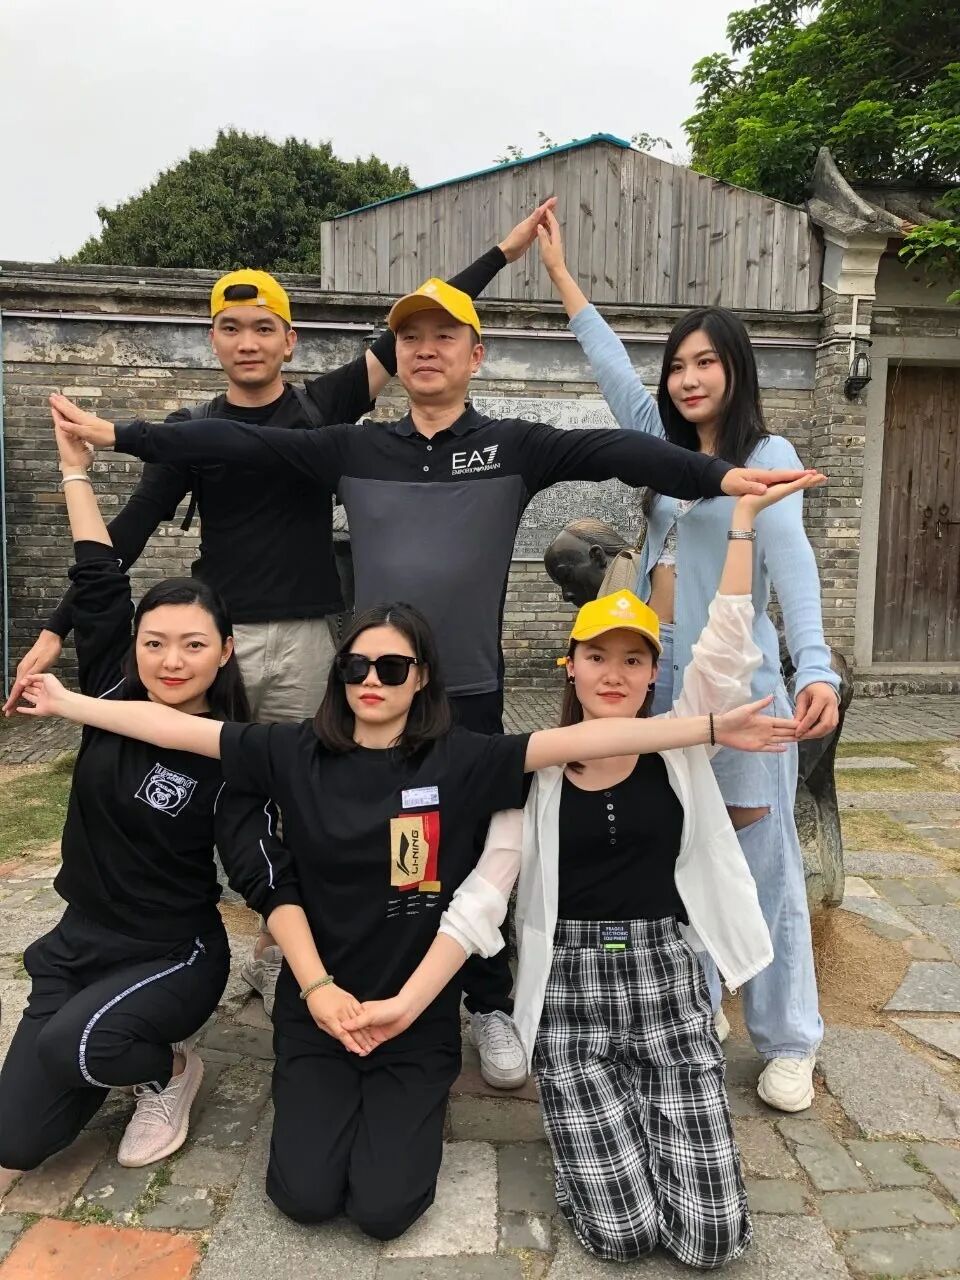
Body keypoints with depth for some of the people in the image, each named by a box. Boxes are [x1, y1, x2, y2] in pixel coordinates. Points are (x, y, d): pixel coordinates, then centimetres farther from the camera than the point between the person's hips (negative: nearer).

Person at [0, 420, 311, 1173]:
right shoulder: (110, 700, -7)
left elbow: (270, 880, -24)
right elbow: (98, 583, -4)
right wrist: (76, 468, -1)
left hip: (176, 955, -4)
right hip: (78, 943, 5)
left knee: (71, 1044, -32)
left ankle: (170, 1069, 1)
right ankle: (124, 1050, 27)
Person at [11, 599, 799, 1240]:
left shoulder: (459, 760, -13)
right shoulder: (297, 755, -7)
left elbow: (581, 739, -20)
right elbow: (174, 727, -4)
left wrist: (711, 728, -24)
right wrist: (67, 702, -2)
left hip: (419, 1010, -1)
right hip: (319, 1000, 2)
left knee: (383, 1208, -7)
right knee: (305, 1196, -5)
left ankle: (413, 1105, 26)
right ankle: (326, 1098, 28)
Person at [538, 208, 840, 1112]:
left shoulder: (768, 455, -5)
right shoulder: (663, 442, 11)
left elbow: (792, 560, -20)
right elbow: (610, 362, 20)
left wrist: (816, 668, -35)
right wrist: (557, 269, 28)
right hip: (657, 675, 5)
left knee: (763, 863, 3)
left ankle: (788, 1044, 18)